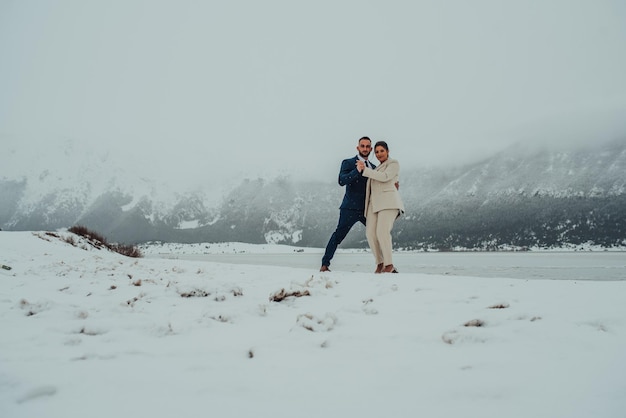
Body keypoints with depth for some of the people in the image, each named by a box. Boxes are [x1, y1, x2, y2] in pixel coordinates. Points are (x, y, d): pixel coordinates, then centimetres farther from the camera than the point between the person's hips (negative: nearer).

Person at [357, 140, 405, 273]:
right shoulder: (377, 168, 30)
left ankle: (389, 264, -13)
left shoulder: (393, 163, 9)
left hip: (388, 202, -6)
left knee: (382, 231, -22)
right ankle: (379, 263, 1)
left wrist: (365, 170, -7)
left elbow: (385, 177, -9)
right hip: (374, 203, 7)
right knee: (370, 233, -11)